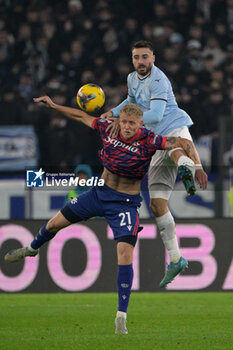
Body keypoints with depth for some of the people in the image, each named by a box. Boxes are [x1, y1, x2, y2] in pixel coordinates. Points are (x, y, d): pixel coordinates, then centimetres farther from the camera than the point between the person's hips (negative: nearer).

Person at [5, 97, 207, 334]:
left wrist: (196, 167, -37)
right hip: (100, 191, 5)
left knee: (125, 251, -21)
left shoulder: (148, 141, -21)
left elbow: (184, 143, -24)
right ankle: (31, 249, 52)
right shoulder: (107, 128, -9)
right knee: (56, 222, 15)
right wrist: (53, 106, 11)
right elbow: (81, 116, 7)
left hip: (125, 203, -5)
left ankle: (121, 316, -15)